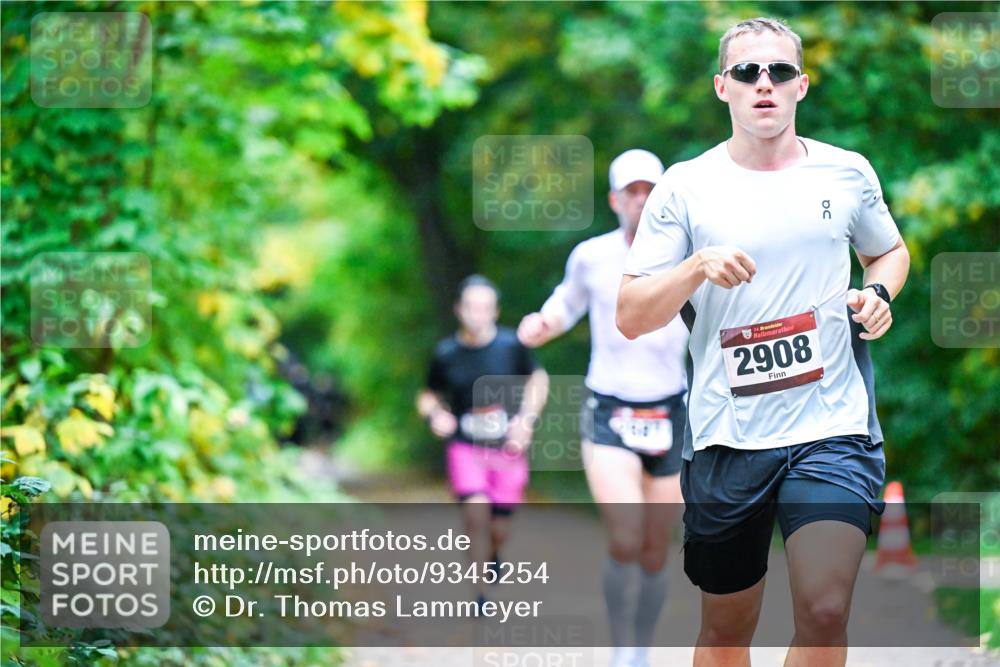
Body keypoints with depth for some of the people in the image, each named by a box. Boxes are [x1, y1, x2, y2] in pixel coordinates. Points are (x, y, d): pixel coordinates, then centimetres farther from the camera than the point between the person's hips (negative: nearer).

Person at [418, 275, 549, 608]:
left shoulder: (511, 345, -8)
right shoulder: (446, 353, -6)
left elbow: (538, 380, 9)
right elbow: (428, 396, 9)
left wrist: (527, 418, -4)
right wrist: (434, 414, -12)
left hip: (508, 448, 1)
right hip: (465, 446, 0)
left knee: (499, 529, 4)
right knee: (476, 514, -20)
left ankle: (493, 553, 43)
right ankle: (481, 595, -8)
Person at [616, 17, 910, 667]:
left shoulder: (847, 172, 6)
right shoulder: (685, 187, 1)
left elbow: (890, 251, 25)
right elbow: (630, 318, -1)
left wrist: (878, 294, 3)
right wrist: (698, 267, -18)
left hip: (833, 426, 0)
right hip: (726, 437, 0)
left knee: (825, 613, -18)